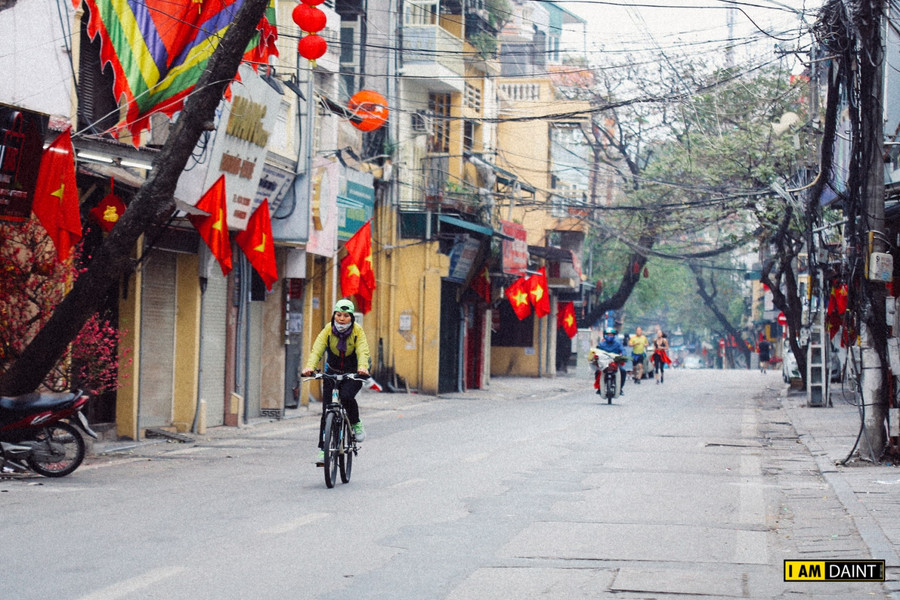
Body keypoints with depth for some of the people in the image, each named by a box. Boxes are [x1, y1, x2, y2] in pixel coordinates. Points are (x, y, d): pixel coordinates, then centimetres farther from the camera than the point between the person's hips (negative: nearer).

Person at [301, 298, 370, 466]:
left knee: (346, 396, -32)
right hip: (332, 373, 2)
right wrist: (309, 367, -43)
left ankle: (356, 424, -4)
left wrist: (363, 367, -48)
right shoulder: (328, 330, -11)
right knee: (327, 411, -7)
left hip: (353, 374, -2)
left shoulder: (358, 331, -14)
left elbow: (362, 352, -27)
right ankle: (322, 449, -1)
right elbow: (316, 350, -23)